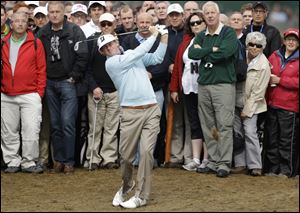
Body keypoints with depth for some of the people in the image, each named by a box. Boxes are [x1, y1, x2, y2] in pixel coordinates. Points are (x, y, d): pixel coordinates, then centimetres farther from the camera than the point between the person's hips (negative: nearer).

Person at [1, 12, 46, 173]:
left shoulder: (35, 43, 2)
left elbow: (41, 69, 2)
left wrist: (40, 92, -3)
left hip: (30, 95, -3)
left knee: (31, 131, -7)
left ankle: (28, 162, 2)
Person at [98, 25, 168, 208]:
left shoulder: (131, 54, 15)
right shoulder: (111, 63, -3)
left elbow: (156, 58, 16)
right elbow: (139, 53, -8)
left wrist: (164, 38, 4)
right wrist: (154, 35, 1)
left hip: (152, 110, 3)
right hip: (131, 113, -3)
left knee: (146, 152, -9)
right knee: (126, 155, 2)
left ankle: (141, 196, -2)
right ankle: (127, 185, 33)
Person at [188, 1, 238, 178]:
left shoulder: (228, 33, -1)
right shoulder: (201, 36, 15)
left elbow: (226, 51, -18)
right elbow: (192, 54, -1)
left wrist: (203, 52, -5)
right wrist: (213, 50, -10)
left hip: (224, 84, -6)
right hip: (204, 85, 6)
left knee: (224, 125, -8)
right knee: (208, 126, 8)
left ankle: (224, 163, -5)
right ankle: (213, 161, 15)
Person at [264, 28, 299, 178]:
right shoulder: (275, 56, 12)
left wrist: (280, 80, -11)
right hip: (272, 104, 4)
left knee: (287, 139, -2)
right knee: (271, 138, 8)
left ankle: (286, 169, 6)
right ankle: (272, 168, 16)